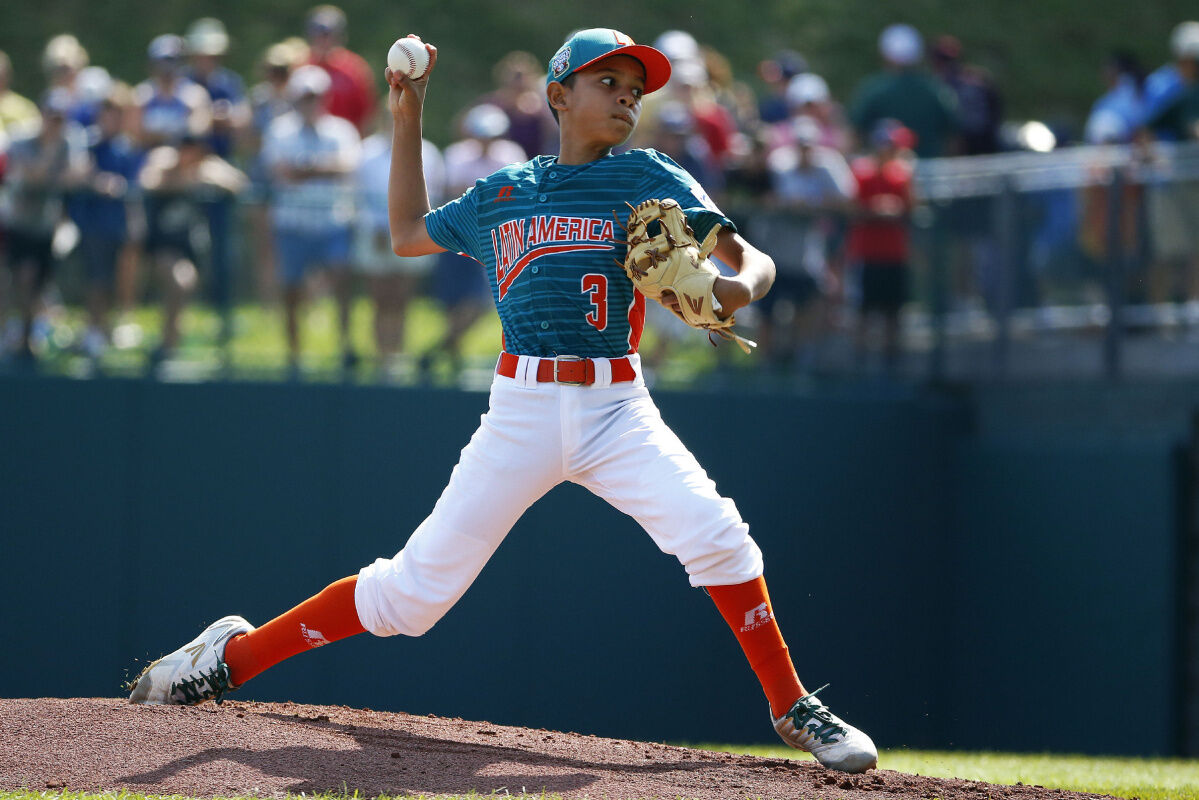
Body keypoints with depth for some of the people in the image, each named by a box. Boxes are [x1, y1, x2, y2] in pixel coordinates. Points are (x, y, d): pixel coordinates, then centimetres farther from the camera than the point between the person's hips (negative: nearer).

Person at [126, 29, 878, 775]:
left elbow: (752, 260, -5)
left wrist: (738, 285, -29)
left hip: (616, 409, -1)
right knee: (416, 588, -2)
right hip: (522, 410, 1)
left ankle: (794, 710, -9)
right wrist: (407, 121, 22)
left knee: (714, 535, -24)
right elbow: (408, 235, 28)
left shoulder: (648, 179, 4)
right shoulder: (499, 195, 13)